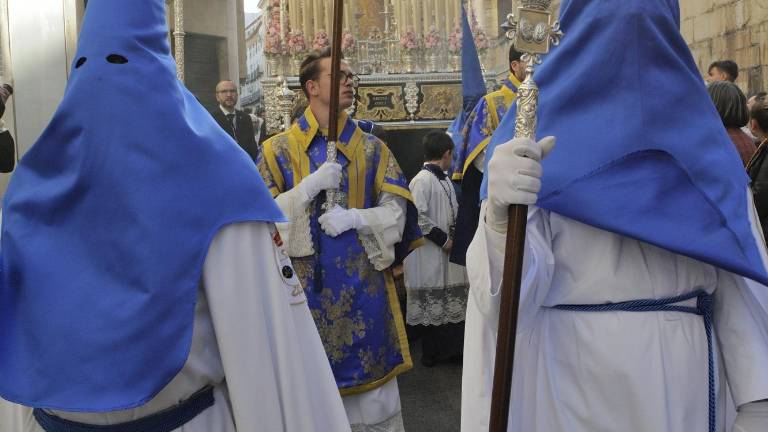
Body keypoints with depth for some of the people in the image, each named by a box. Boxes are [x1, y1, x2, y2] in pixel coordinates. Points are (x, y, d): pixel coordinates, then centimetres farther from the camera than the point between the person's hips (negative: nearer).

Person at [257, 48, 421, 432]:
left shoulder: (372, 149, 9)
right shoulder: (279, 149, 3)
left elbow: (397, 208, 3)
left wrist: (355, 218, -14)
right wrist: (310, 187, -17)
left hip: (363, 283, 2)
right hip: (306, 283, -1)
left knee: (370, 377, 6)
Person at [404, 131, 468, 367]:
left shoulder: (445, 180, 12)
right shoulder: (422, 180, -15)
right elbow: (418, 217, -20)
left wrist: (453, 237, 7)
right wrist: (443, 239, -15)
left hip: (447, 251, 8)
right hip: (429, 254, -8)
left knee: (451, 302, 11)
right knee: (433, 303, 1)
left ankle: (451, 348, 20)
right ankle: (432, 352, 13)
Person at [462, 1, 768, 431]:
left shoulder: (700, 135, 4)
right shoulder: (535, 137, -7)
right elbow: (513, 293, -16)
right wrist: (500, 217, -37)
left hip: (685, 386, 4)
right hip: (572, 384, -3)